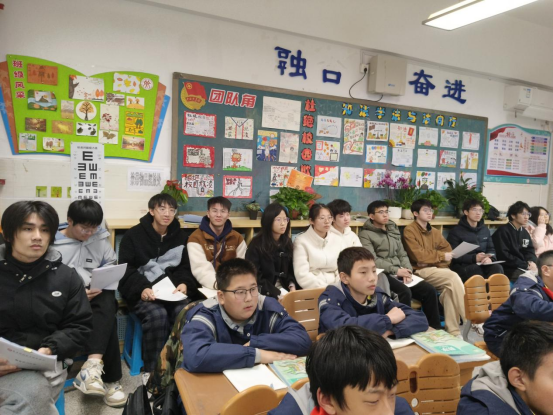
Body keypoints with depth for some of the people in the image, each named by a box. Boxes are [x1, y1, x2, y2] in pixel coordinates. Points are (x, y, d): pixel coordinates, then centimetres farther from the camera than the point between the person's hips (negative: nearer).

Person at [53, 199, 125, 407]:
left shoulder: (101, 237, 10)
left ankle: (94, 365, -43)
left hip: (97, 294, 3)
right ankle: (110, 379, -22)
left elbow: (110, 267, 16)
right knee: (108, 320, -30)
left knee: (107, 304, -36)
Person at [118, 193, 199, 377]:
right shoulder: (134, 235, 1)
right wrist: (142, 288, -21)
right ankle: (152, 370, -15)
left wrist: (184, 284, -8)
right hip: (142, 293, -2)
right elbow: (126, 270, -4)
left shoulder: (180, 235, 12)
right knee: (157, 315, -33)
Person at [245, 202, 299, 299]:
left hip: (284, 288, 6)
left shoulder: (287, 242, 8)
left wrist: (292, 286, -8)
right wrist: (276, 293, -20)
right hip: (264, 292, -5)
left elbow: (290, 270, 12)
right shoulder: (256, 244, -10)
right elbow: (254, 277, -14)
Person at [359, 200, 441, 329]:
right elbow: (373, 260, -12)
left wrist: (407, 270, -4)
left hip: (399, 273, 7)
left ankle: (435, 328, 0)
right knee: (405, 291, -32)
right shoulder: (366, 234, -1)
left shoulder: (394, 230, 20)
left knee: (429, 290, -11)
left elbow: (402, 255, 17)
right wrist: (396, 270, -16)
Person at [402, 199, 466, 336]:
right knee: (453, 277, -26)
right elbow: (419, 255, -12)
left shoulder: (434, 232, 18)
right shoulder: (409, 231, -4)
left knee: (449, 287, -27)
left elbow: (448, 250, 12)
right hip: (420, 271, -5)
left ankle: (452, 329, -20)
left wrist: (440, 263, -8)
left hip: (437, 269, 5)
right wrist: (441, 256, -6)